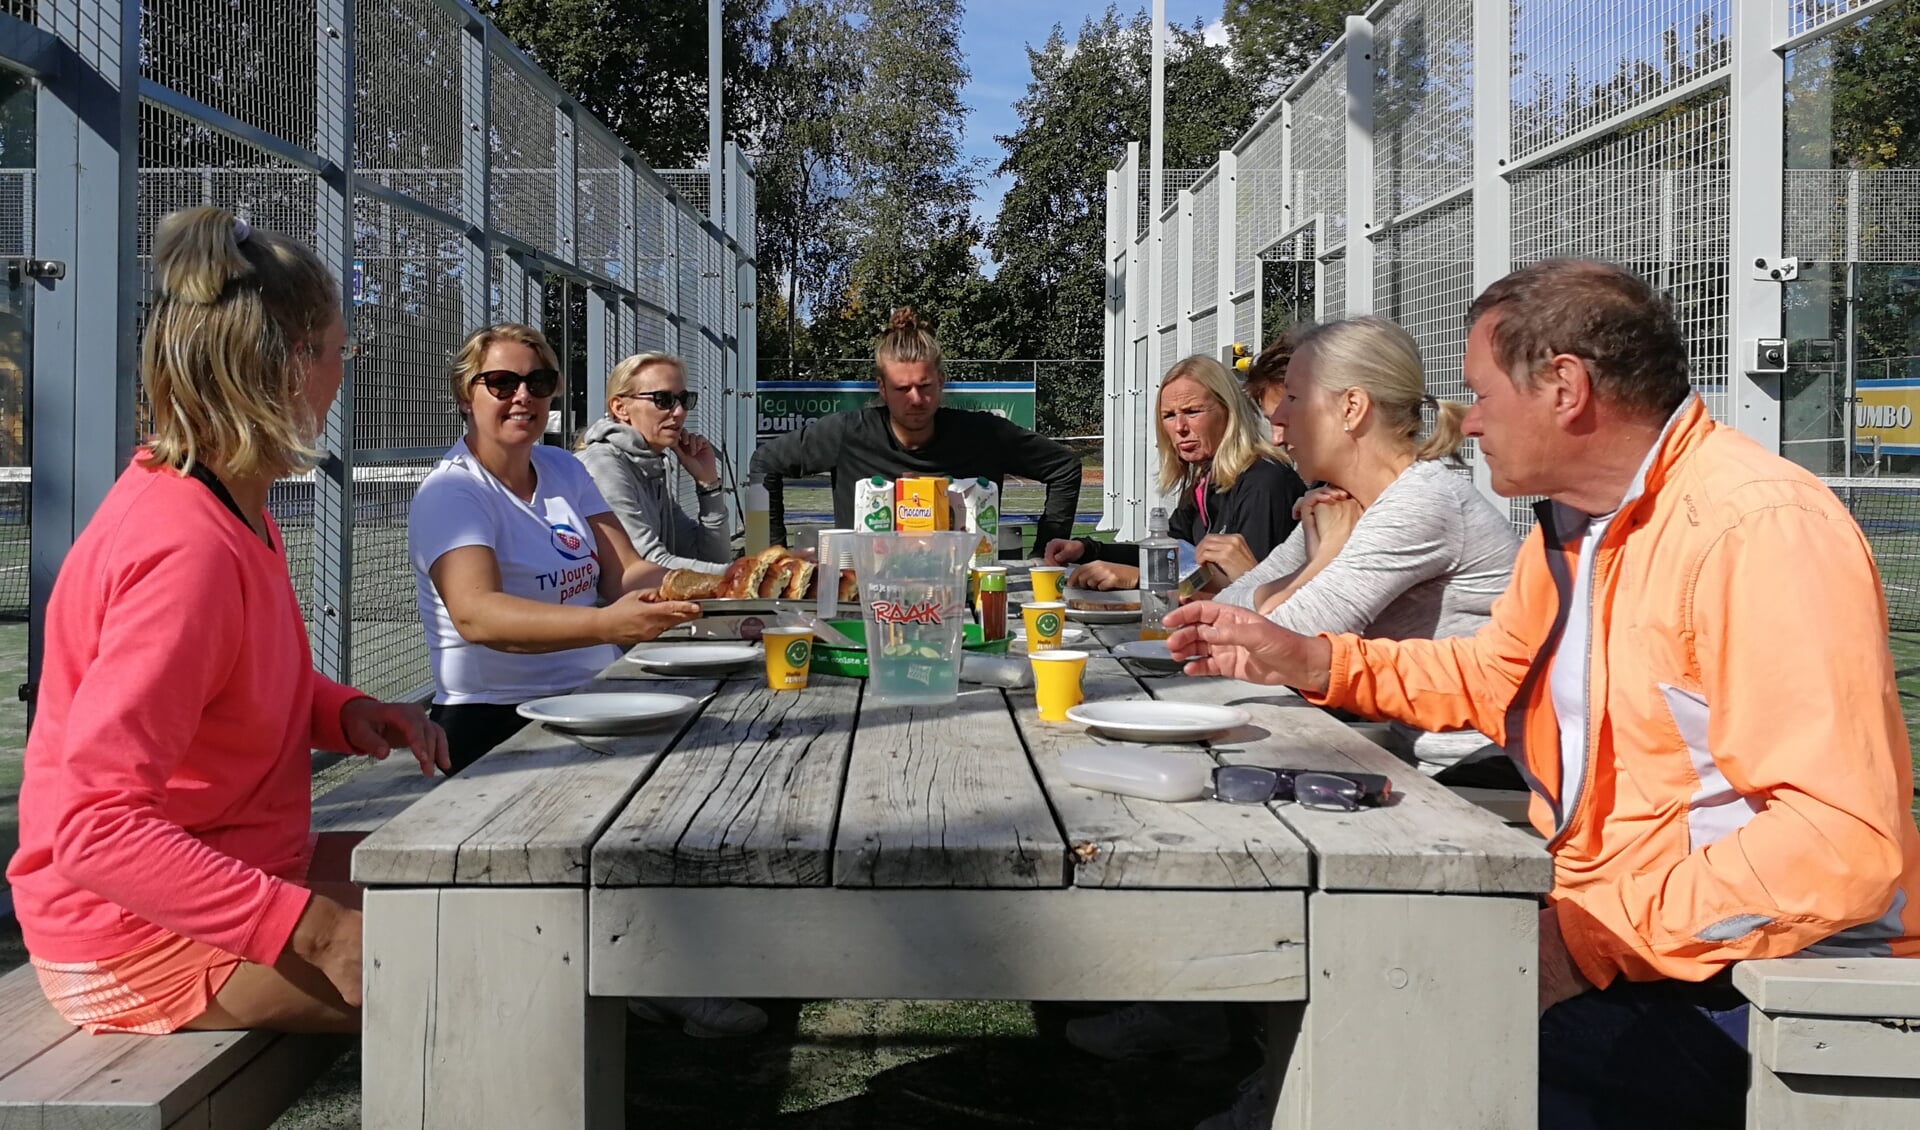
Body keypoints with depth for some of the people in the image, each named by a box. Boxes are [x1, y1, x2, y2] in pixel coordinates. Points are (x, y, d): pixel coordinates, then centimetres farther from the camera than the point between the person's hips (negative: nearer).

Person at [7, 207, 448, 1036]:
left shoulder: (231, 504, 4)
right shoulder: (187, 549, -27)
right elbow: (97, 829, -30)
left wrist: (346, 713, -1)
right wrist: (316, 931, -31)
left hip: (218, 873, 10)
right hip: (140, 942, -10)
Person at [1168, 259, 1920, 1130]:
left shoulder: (1760, 530, -22)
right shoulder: (1573, 521, 8)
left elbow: (1840, 844, -28)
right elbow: (1492, 677, 23)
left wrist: (1592, 938, -27)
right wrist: (1304, 660, 11)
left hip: (1737, 990, -8)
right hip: (1588, 926, 8)